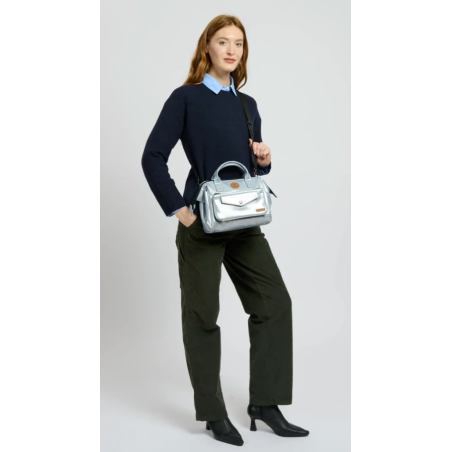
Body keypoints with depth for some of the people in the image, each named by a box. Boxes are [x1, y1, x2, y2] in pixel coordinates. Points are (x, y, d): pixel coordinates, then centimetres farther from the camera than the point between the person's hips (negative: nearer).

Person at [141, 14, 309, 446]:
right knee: (202, 314, 3)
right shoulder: (186, 98, -4)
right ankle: (213, 414, 15)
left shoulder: (247, 104, 13)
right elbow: (153, 157, -7)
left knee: (275, 302, 1)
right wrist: (178, 208, -12)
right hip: (202, 222, -6)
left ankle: (265, 404, 12)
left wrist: (265, 160, -3)